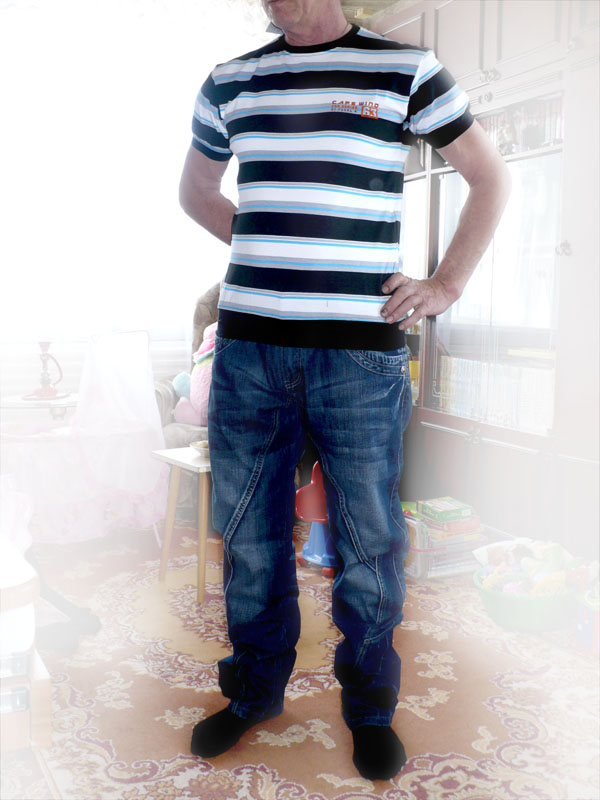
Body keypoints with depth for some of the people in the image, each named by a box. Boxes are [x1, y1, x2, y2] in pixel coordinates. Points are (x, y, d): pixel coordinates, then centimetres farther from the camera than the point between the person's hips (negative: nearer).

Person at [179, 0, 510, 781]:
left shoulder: (406, 70, 4)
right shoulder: (230, 83, 13)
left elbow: (490, 178, 10)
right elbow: (195, 190, 28)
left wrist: (445, 287, 1)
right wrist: (266, 250, 14)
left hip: (360, 349, -3)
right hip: (248, 343, 3)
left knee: (370, 540, 5)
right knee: (248, 534, 10)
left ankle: (370, 707, 26)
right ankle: (255, 690, 31)